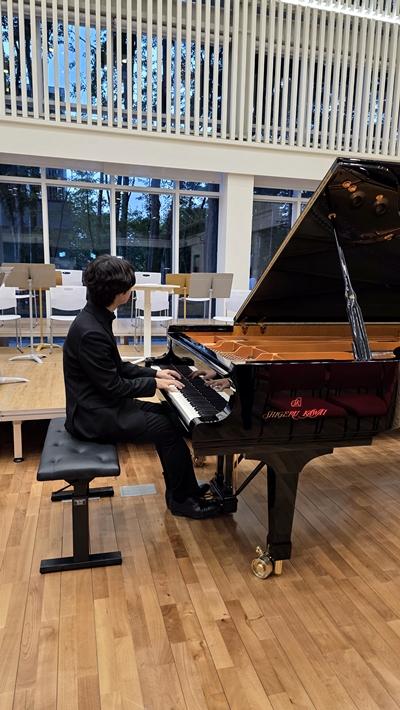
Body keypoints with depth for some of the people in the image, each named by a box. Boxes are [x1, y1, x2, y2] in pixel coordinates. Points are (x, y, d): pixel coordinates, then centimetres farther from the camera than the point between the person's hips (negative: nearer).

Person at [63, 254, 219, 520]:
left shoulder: (97, 318, 4)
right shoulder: (91, 332, -27)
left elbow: (116, 367, 13)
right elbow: (113, 386, -23)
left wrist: (155, 372, 7)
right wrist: (154, 383, -12)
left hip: (101, 402, 10)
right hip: (95, 414, -10)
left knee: (166, 415, 10)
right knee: (168, 428, -10)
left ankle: (181, 488, 20)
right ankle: (182, 499, 9)